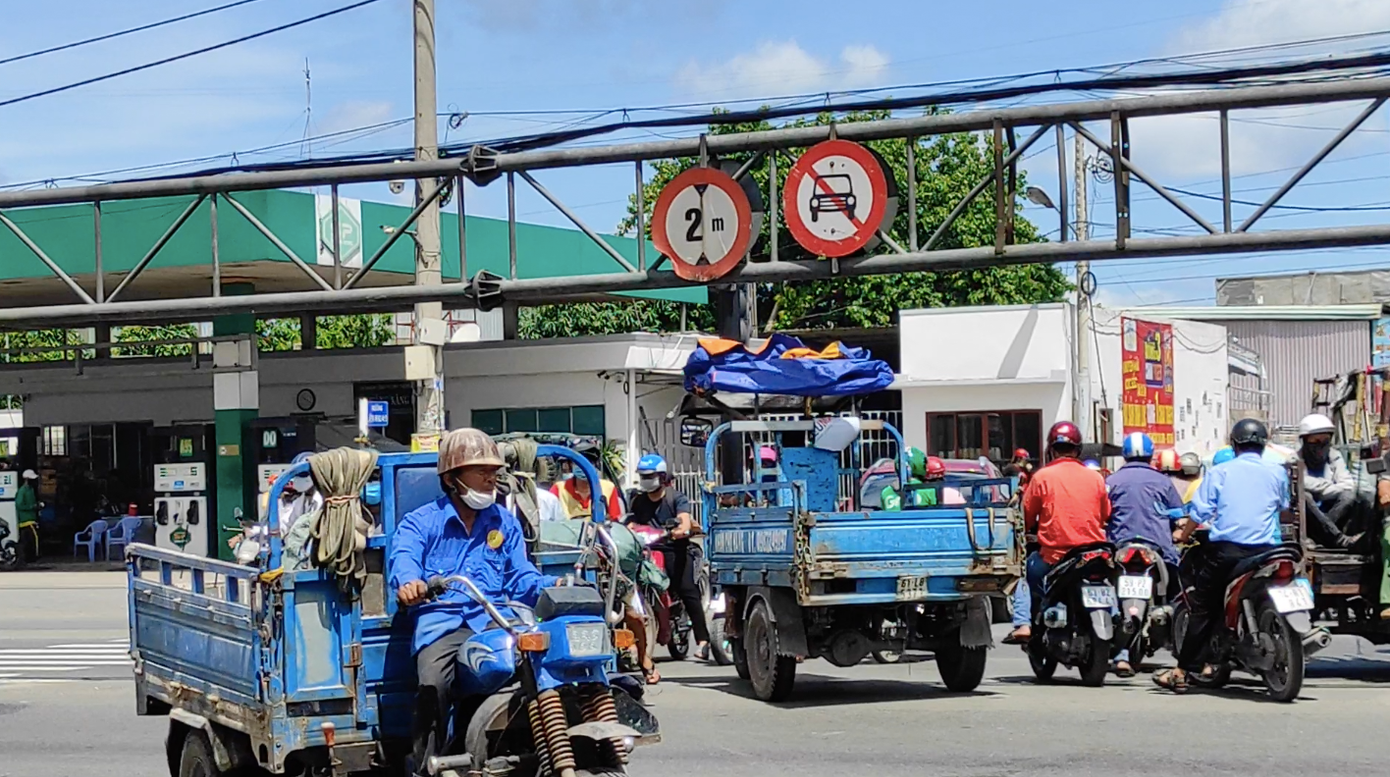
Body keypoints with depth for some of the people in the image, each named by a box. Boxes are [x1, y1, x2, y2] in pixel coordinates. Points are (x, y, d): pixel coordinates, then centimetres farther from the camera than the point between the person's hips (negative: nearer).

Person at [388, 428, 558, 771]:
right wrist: (408, 582, -35)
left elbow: (521, 578, 16)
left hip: (495, 620, 2)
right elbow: (404, 557, -10)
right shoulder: (421, 522, 10)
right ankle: (428, 767, -19)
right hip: (441, 622, -2)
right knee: (433, 683, -31)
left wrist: (554, 586, -7)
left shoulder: (505, 522, 22)